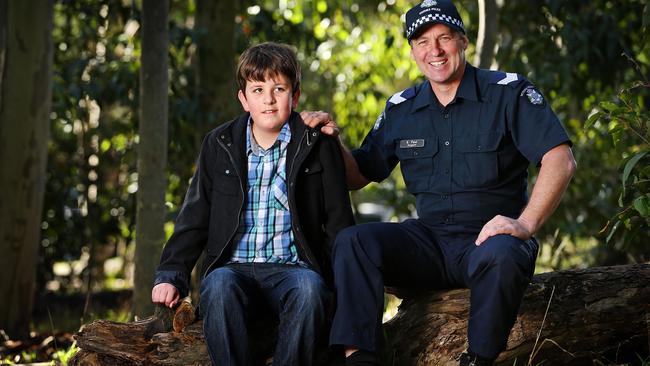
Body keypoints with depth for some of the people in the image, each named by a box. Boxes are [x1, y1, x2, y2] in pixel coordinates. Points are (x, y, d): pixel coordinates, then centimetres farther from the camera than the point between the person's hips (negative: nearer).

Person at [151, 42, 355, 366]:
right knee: (220, 285, -34)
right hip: (234, 267, 1)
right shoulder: (219, 145, 12)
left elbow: (338, 220, 9)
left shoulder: (318, 145, 7)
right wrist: (170, 275, 2)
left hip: (292, 267, -1)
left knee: (309, 288, -35)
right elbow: (194, 217, 13)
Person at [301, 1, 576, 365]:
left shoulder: (509, 92, -3)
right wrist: (333, 141, -4)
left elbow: (561, 160, -12)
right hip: (430, 238, 4)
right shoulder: (401, 109, 12)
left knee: (500, 255, -39)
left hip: (489, 238, -4)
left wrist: (526, 224, -24)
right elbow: (359, 175, 17)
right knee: (353, 241, -20)